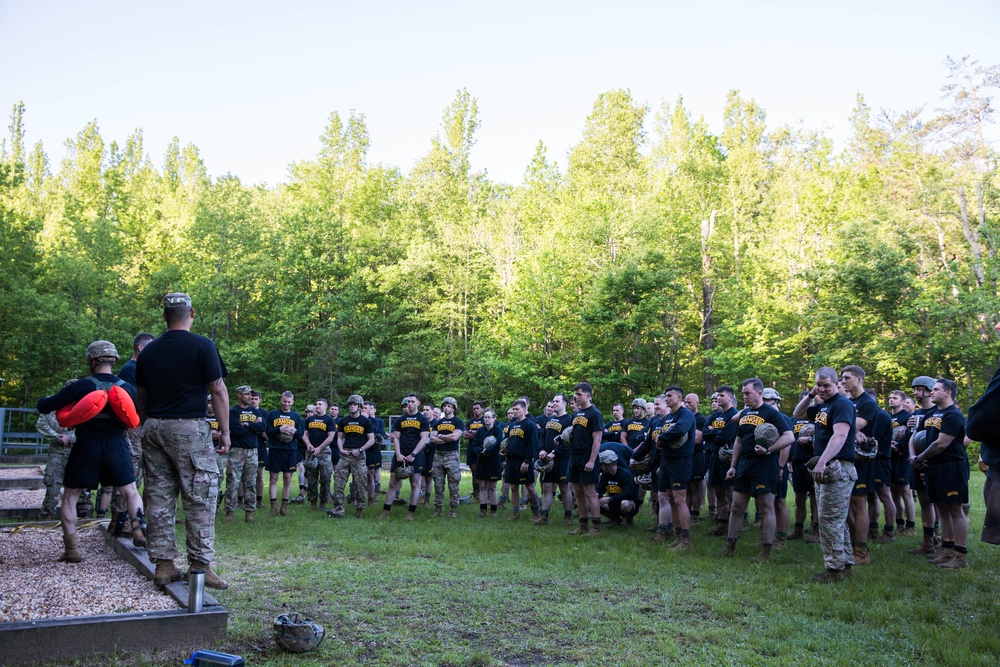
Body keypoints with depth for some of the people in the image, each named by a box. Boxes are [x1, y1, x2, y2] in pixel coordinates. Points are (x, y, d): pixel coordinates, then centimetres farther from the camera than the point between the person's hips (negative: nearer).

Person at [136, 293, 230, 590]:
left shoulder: (148, 351, 11)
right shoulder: (202, 346, -6)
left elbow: (141, 396, 16)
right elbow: (218, 391, -8)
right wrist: (225, 431, -3)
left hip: (154, 428, 6)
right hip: (190, 429, -6)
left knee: (159, 498, 9)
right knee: (200, 498, 0)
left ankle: (163, 565, 13)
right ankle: (201, 565, 0)